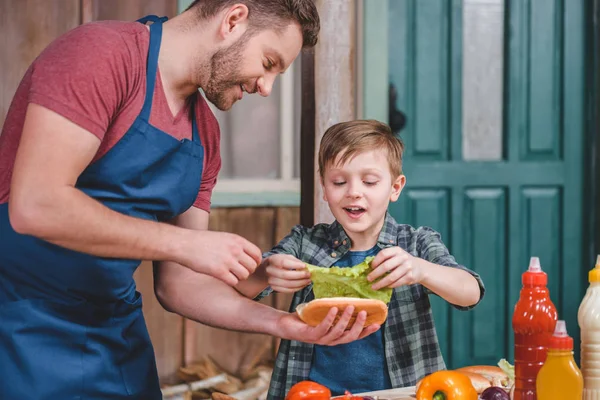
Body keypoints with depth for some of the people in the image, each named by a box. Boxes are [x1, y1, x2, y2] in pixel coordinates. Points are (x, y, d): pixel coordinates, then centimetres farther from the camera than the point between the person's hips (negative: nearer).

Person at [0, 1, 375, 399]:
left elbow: (177, 284, 10)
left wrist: (279, 322, -5)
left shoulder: (204, 133, 8)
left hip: (115, 332, 7)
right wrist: (186, 243, -21)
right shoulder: (101, 54, -15)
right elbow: (34, 206, -26)